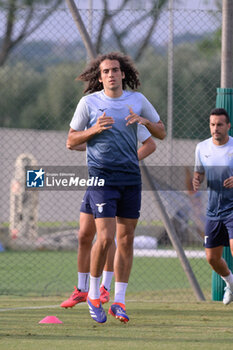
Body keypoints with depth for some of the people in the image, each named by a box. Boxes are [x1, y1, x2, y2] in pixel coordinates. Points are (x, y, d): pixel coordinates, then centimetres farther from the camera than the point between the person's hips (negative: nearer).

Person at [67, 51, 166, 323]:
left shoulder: (137, 100, 7)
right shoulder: (89, 102, -1)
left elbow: (161, 133, 12)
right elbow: (71, 140, 4)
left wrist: (144, 121, -9)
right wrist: (95, 129, -14)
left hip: (131, 178, 4)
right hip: (101, 177, -4)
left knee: (126, 240, 3)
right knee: (105, 237, -14)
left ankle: (119, 302, 10)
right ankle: (93, 296, 4)